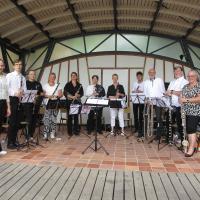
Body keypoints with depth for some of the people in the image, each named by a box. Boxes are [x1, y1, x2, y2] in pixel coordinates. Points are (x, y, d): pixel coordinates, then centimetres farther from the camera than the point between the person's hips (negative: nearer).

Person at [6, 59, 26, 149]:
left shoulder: (23, 78, 15)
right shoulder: (9, 75, -2)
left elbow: (25, 89, 12)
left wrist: (22, 91, -10)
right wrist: (15, 93, -24)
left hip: (20, 100, 6)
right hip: (12, 99, -5)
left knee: (17, 121, 9)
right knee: (12, 121, -5)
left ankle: (14, 140, 19)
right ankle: (10, 142, 3)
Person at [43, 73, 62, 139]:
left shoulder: (58, 85, 12)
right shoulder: (45, 86, 10)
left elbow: (61, 94, 5)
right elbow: (43, 94, 3)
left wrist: (56, 96, -15)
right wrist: (48, 96, -15)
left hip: (55, 103, 1)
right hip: (47, 103, -1)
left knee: (54, 118, -1)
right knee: (46, 118, -9)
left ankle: (52, 133, 7)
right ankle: (45, 133, -5)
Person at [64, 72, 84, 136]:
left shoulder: (79, 85, 10)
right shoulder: (68, 84, 5)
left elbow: (82, 93, 5)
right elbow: (65, 93, -5)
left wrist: (78, 95, -16)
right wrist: (71, 97, -19)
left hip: (77, 102, 1)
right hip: (69, 102, -1)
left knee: (76, 116, 3)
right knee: (70, 117, -1)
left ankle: (76, 130, 13)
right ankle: (70, 131, 7)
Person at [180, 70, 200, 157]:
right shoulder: (185, 86, 15)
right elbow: (181, 97, 17)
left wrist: (186, 100, -20)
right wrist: (181, 99, -6)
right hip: (186, 112, 7)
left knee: (191, 129, -8)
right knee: (188, 129, 10)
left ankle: (191, 149, 0)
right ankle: (192, 146, 23)